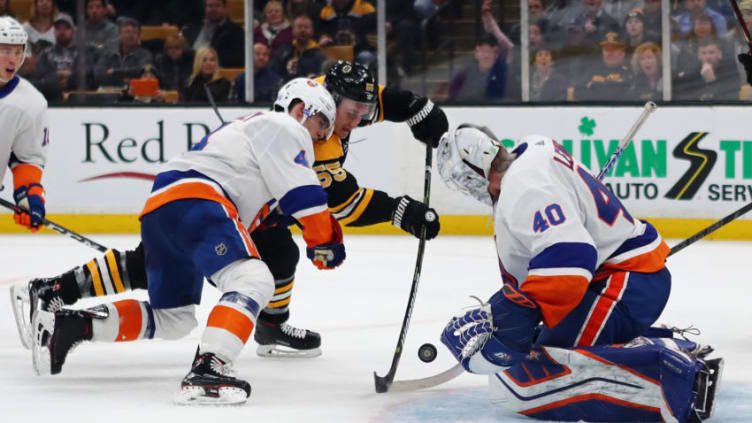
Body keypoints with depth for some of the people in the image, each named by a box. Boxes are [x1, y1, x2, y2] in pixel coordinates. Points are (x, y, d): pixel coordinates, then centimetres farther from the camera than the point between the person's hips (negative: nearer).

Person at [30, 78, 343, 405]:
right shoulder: (286, 128, 6)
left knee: (173, 319, 19)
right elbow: (300, 192, -5)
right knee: (252, 280, -25)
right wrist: (325, 241, 4)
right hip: (196, 201, -10)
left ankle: (68, 325, 10)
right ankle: (206, 373, -43)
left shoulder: (245, 128, 37)